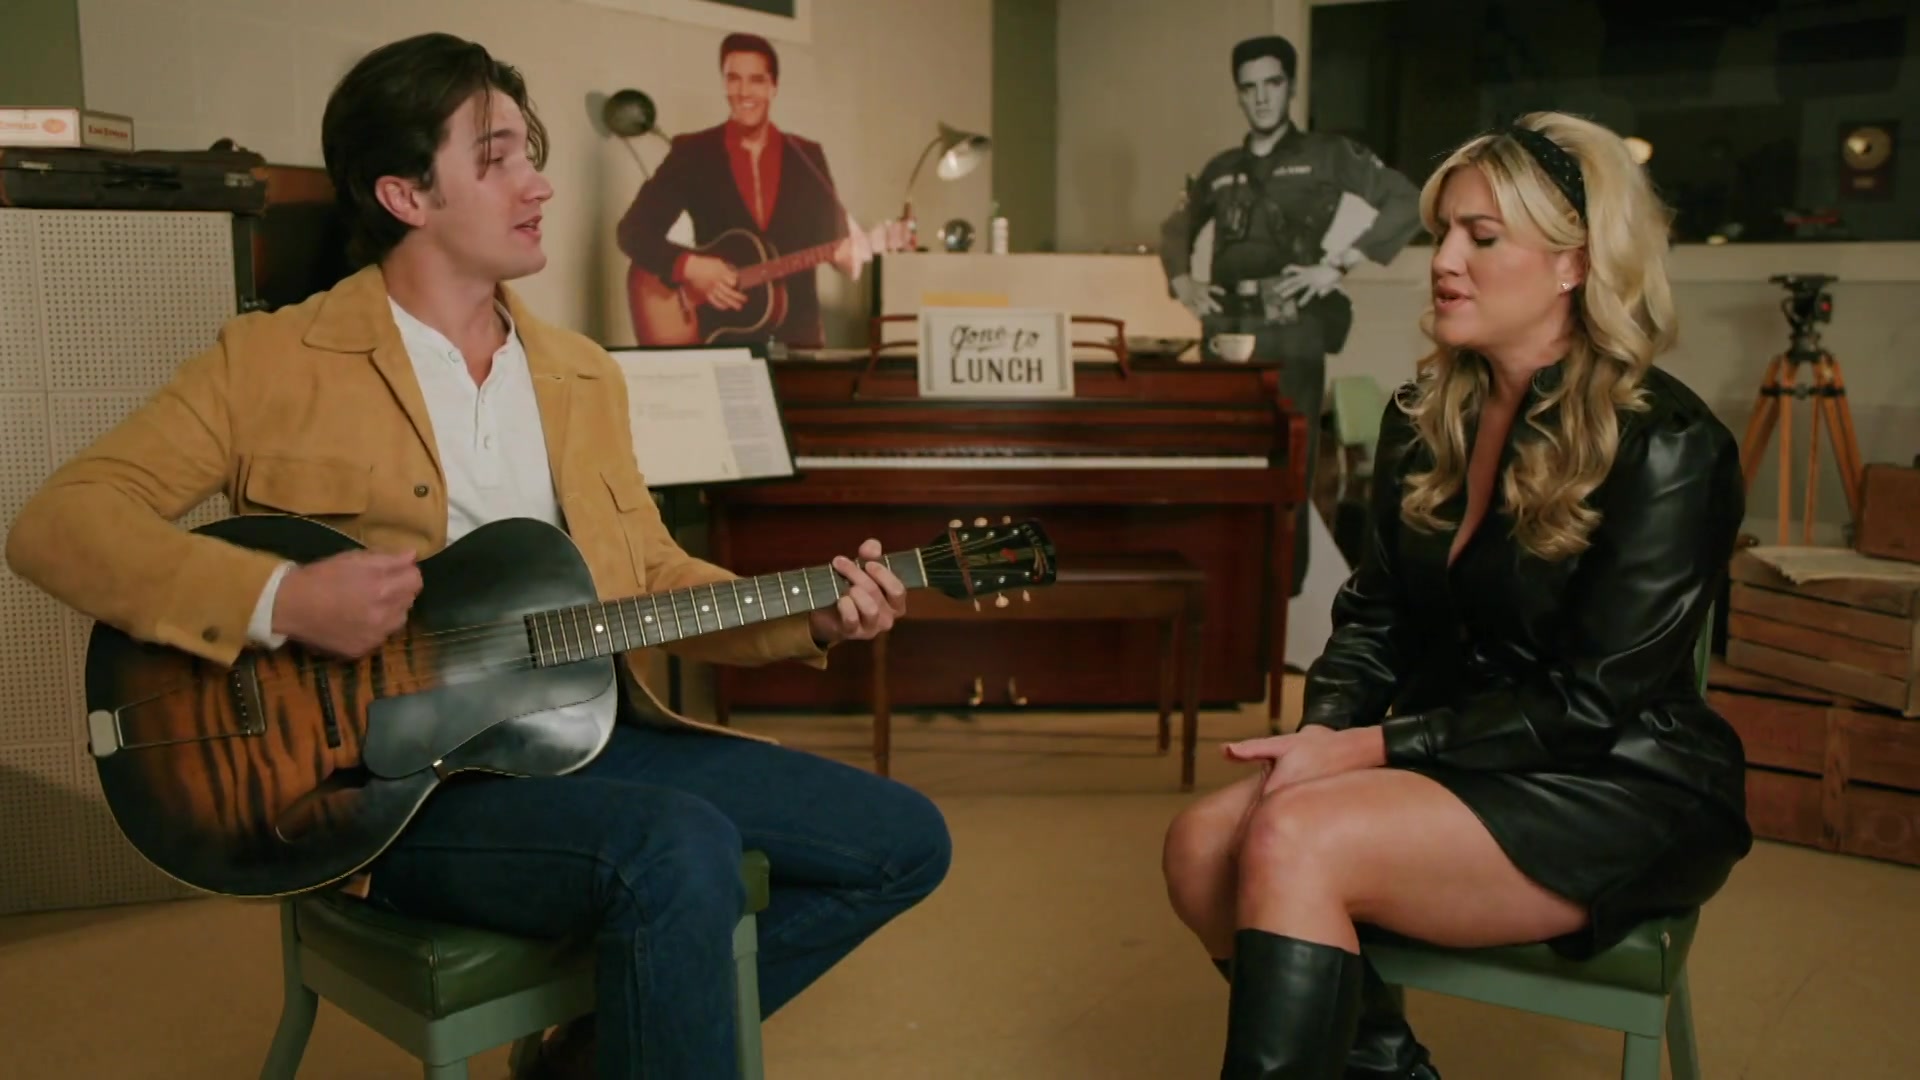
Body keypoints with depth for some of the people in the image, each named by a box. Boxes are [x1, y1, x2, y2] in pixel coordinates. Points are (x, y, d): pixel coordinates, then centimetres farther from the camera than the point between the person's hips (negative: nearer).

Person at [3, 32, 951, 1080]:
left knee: (903, 839, 1)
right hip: (396, 772, -6)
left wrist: (809, 618, 1)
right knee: (682, 852, -35)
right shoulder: (271, 360, -1)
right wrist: (276, 600, -22)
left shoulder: (582, 372, 14)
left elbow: (652, 572, 17)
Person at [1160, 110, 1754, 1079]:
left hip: (1622, 796, -6)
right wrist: (1319, 733, -10)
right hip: (1451, 761, 7)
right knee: (1201, 844, -18)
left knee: (1295, 842, -30)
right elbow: (1373, 613, 10)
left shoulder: (1664, 449, -14)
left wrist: (1365, 750, -20)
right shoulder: (1424, 417, 7)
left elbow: (1589, 708, -17)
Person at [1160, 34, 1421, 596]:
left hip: (1291, 327, -4)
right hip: (1226, 327, 4)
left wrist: (1337, 265, -11)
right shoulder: (1221, 169, 16)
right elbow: (1176, 227, 30)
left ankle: (1284, 580, 4)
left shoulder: (1327, 155, 3)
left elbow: (1407, 203, -5)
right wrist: (1182, 282, 12)